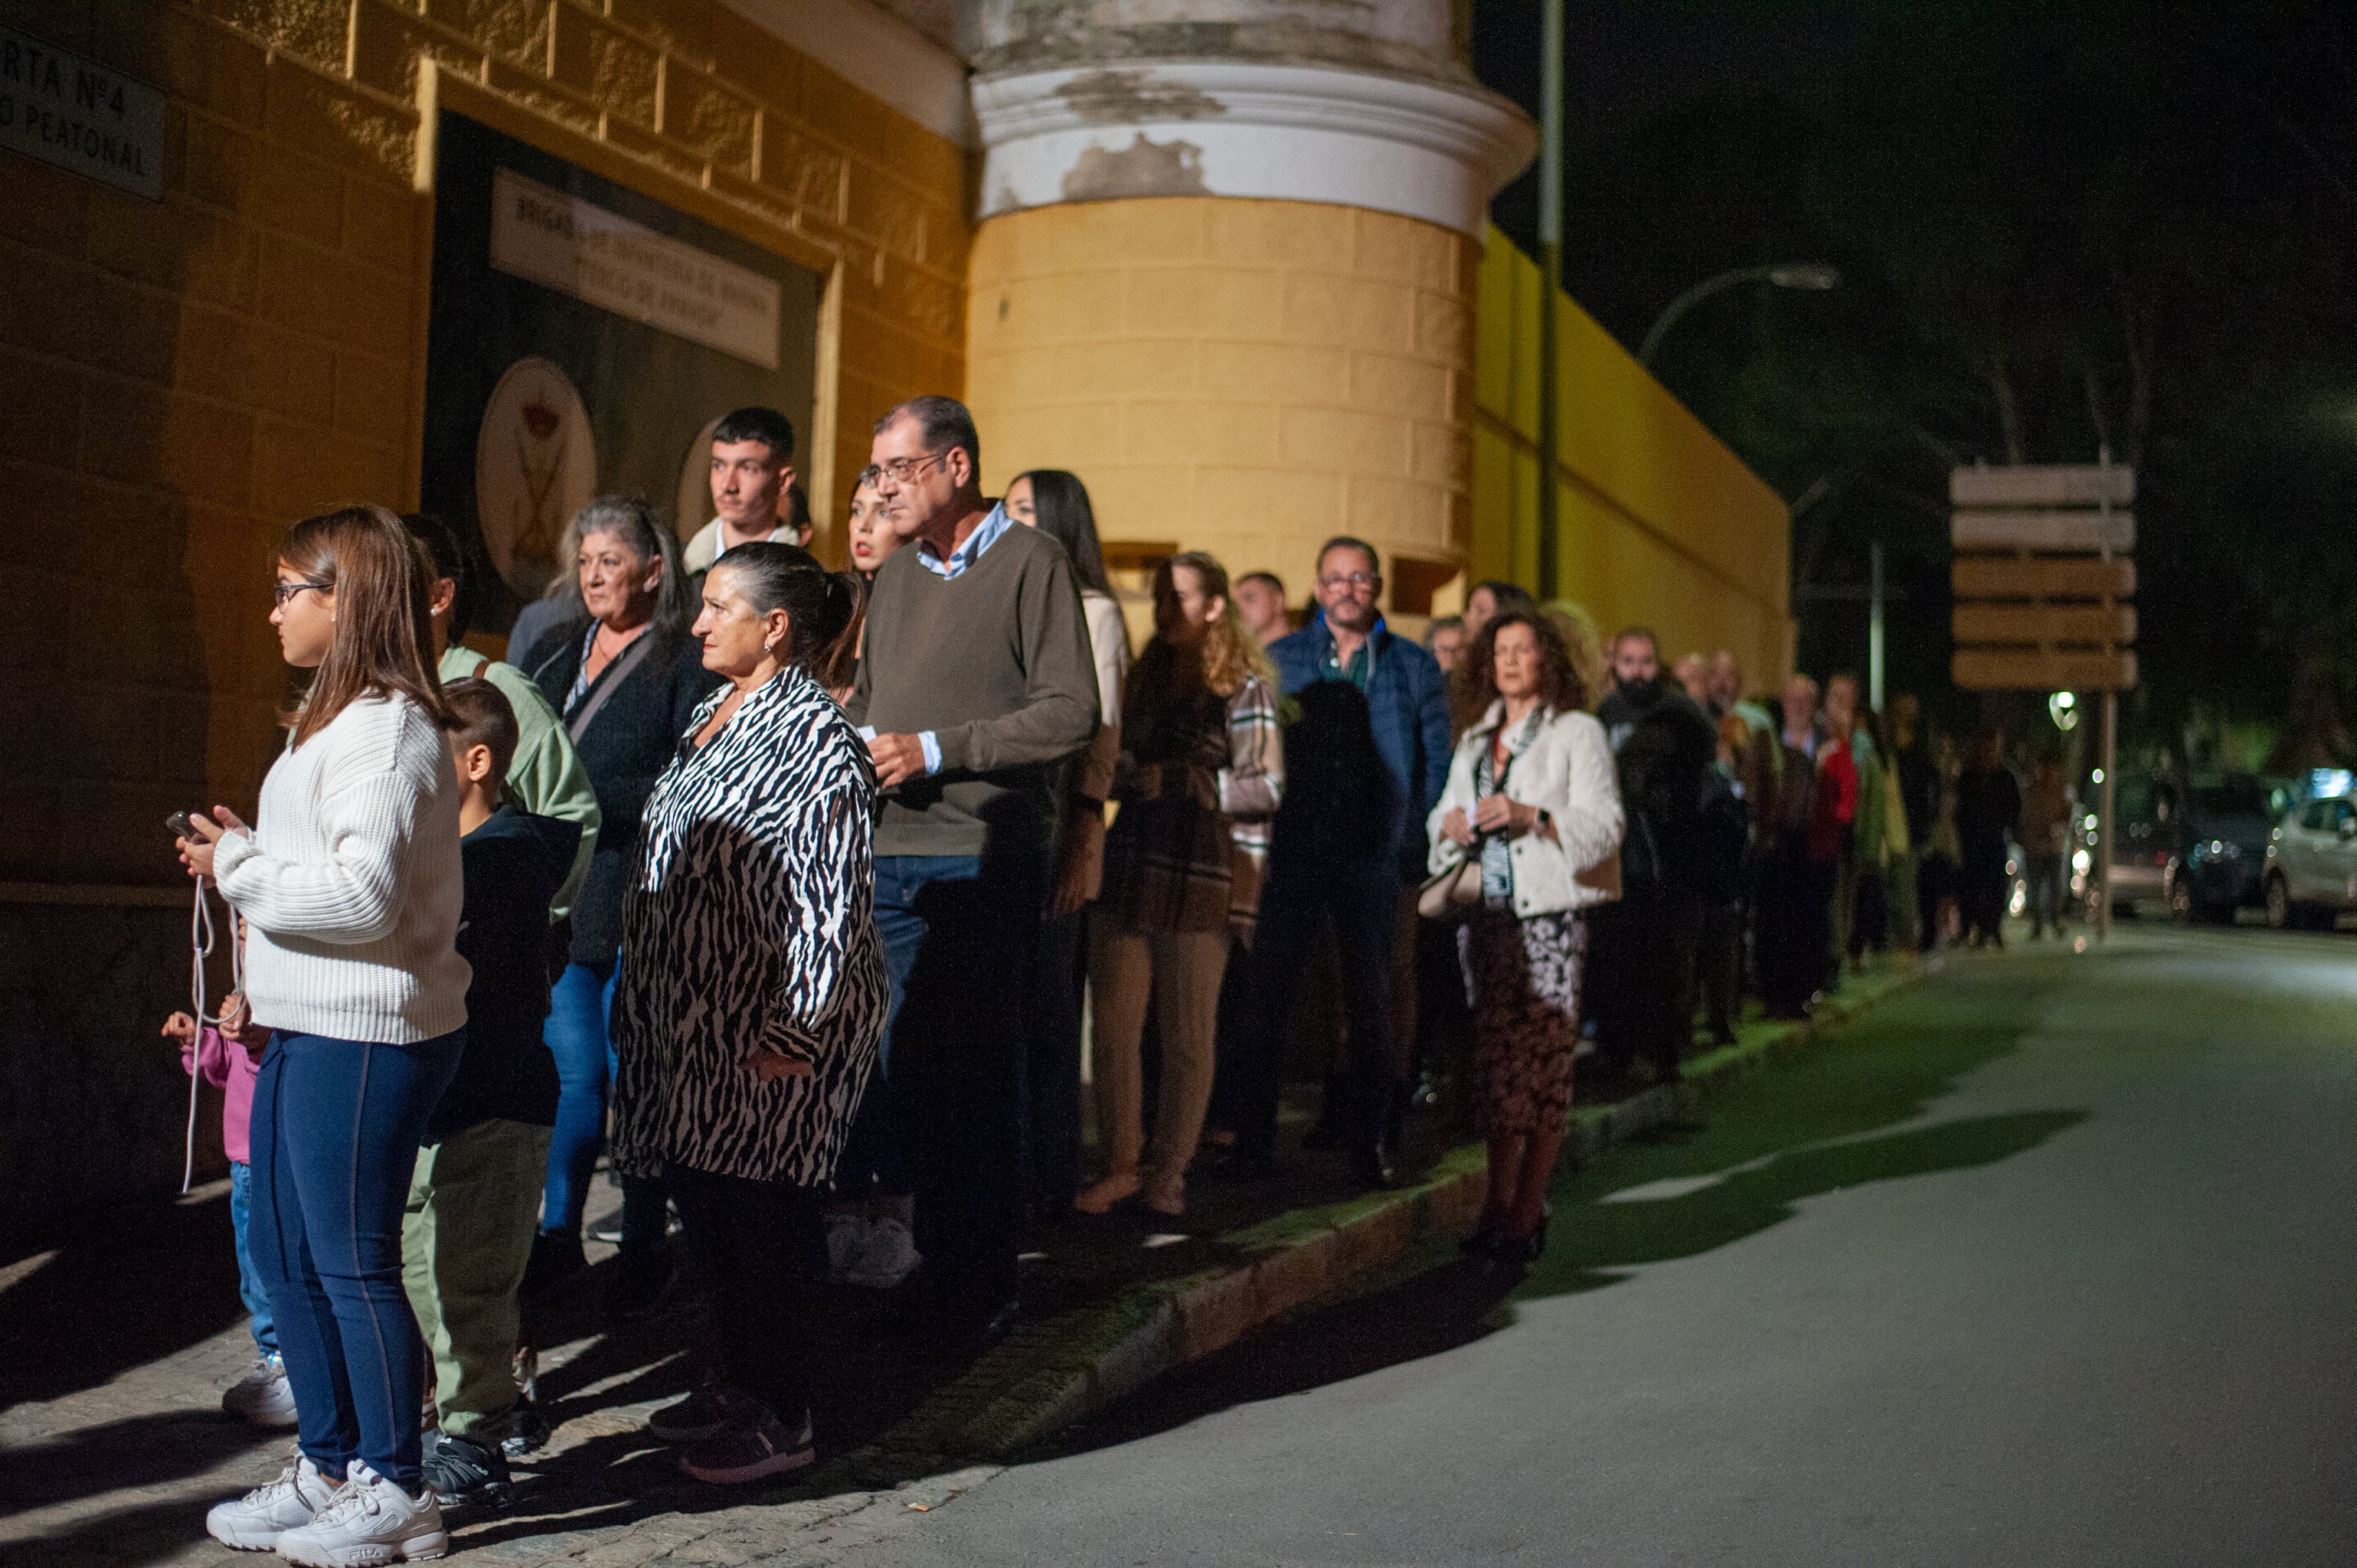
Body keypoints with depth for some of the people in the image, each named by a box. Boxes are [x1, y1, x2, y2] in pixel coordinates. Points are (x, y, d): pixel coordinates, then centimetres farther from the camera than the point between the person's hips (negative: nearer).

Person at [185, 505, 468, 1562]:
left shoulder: (386, 729, -17)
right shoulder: (340, 718, 17)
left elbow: (364, 895, -25)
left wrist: (241, 866, -14)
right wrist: (250, 847, 6)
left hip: (364, 1035, -10)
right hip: (310, 1029, 11)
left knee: (353, 1264, 0)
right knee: (283, 1255, 16)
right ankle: (328, 1469, 29)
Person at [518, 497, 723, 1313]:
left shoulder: (686, 663, -4)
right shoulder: (552, 652, 17)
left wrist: (591, 800, -15)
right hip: (557, 896, 5)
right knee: (571, 1072, 9)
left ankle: (645, 1250, 13)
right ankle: (557, 1237, 21)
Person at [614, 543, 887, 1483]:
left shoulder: (813, 737, -16)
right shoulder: (712, 719, 14)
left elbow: (831, 901, -21)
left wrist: (793, 1029, -23)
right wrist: (641, 1000, 21)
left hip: (766, 1031, -9)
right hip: (692, 1015, 9)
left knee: (755, 1212, -2)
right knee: (700, 1197, 15)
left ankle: (782, 1421, 11)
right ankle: (740, 1385, 30)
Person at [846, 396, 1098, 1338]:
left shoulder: (1029, 562, -3)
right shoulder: (896, 578, 19)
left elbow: (1072, 714, -11)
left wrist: (936, 750, -14)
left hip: (984, 860, -6)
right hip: (889, 856, 6)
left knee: (978, 1076, -1)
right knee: (896, 1068, 7)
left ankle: (979, 1286, 8)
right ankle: (905, 1253, 18)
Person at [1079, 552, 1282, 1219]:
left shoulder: (1244, 688, -1)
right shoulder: (1146, 678, 18)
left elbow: (1266, 789, -10)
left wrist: (1182, 781, -14)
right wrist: (1119, 777, 7)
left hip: (1197, 882, -5)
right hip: (1126, 872, 5)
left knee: (1187, 1037, 3)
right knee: (1113, 1030, 2)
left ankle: (1167, 1172, 13)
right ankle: (1121, 1166, 11)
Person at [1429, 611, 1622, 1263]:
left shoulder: (1578, 733, 2)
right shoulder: (1474, 739, 20)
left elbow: (1605, 824, -6)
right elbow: (1445, 809, 25)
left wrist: (1532, 816, -19)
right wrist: (1450, 823, 2)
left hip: (1549, 914, -5)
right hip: (1486, 914, 5)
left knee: (1542, 1062, -7)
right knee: (1493, 1059, 3)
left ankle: (1527, 1213, -2)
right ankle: (1498, 1204, 9)